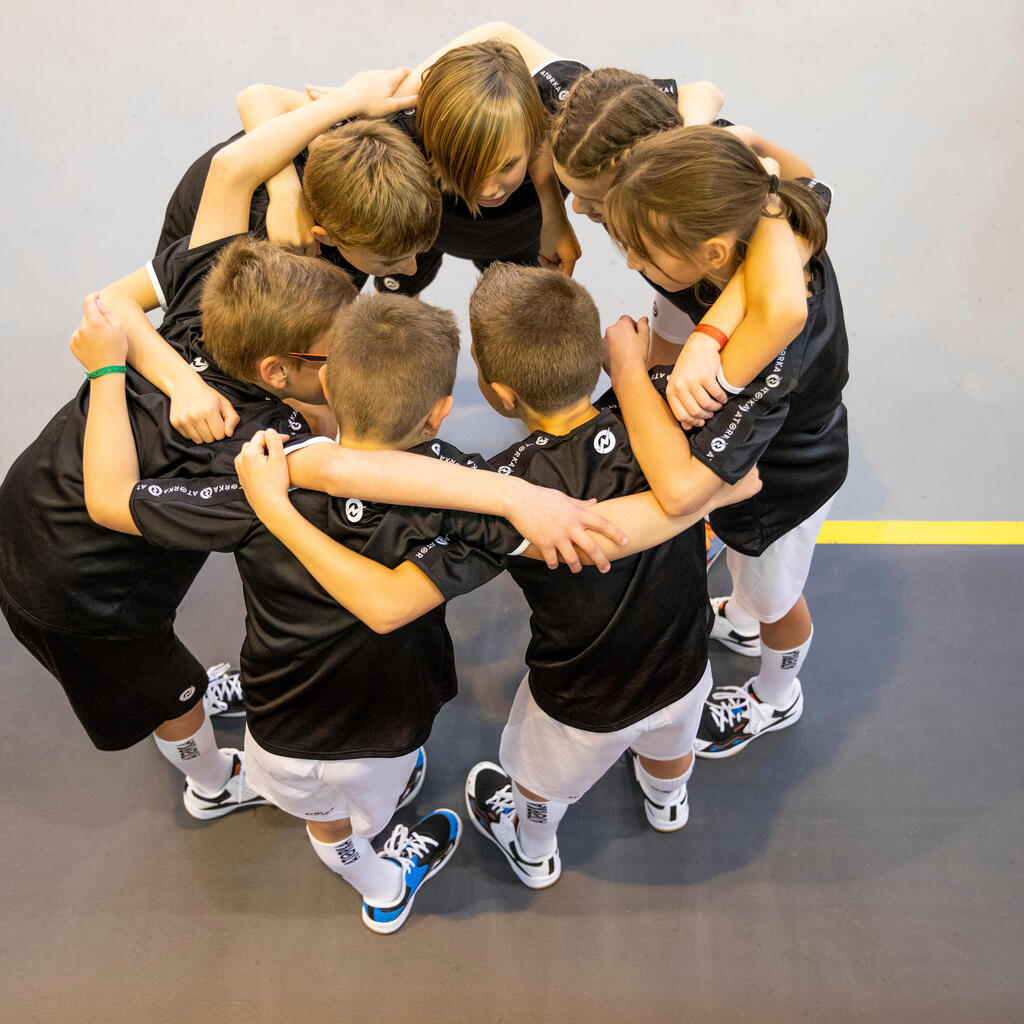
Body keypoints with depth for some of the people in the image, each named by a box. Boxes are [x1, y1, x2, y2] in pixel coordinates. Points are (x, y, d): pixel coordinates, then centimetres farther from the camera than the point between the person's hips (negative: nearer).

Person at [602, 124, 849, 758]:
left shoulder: (772, 350, -49)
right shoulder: (768, 219, -29)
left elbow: (681, 486, -56)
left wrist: (627, 365, -42)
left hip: (780, 490, -6)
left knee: (775, 599, 27)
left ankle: (776, 701, 61)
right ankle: (739, 620, 72)